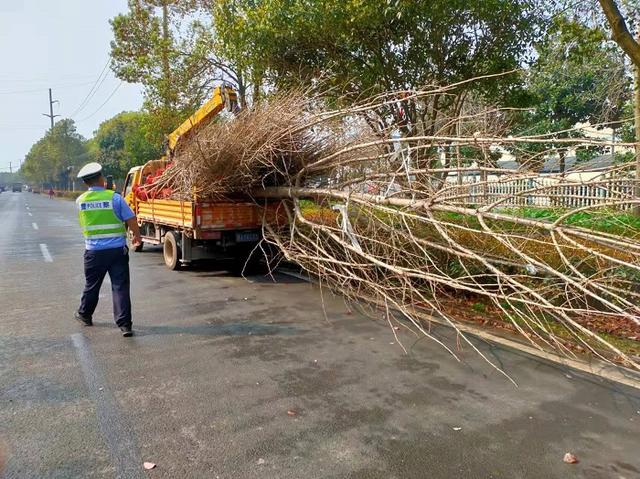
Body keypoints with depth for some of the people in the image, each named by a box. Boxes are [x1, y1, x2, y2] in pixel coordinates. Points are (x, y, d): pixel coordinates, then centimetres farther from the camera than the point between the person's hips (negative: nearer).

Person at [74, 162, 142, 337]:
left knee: (91, 285, 20)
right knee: (120, 287, 0)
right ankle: (125, 325, -1)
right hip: (118, 250, -3)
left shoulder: (80, 200, 2)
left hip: (94, 251, 3)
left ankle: (84, 315, 41)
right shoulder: (114, 197, -9)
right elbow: (131, 220, -7)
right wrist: (137, 236, 8)